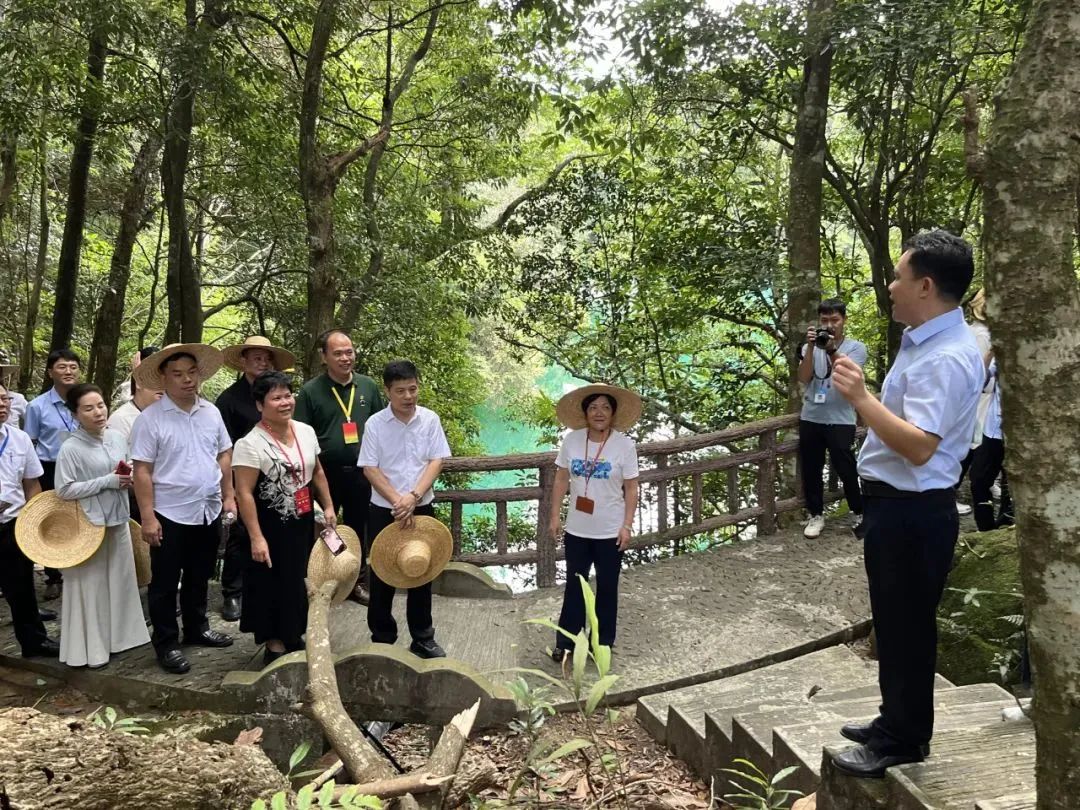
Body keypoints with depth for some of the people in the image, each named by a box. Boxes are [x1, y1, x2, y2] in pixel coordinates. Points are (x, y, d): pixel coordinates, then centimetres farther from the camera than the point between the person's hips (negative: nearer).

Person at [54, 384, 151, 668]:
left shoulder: (117, 437, 3)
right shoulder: (70, 448, -14)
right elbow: (64, 490, -17)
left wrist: (128, 480, -6)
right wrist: (107, 481, -19)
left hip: (118, 520, 5)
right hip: (89, 525, -5)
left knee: (121, 580, 14)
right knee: (92, 586, 3)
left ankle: (120, 634, 30)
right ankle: (91, 647, 15)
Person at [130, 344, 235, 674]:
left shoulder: (211, 412, 4)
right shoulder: (150, 419, -12)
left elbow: (224, 455, 12)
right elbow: (142, 471, -12)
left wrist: (228, 497, 8)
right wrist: (148, 517, -15)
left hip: (209, 511, 5)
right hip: (170, 514, -5)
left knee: (199, 577, 20)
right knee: (165, 583, 7)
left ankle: (196, 628, 36)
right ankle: (166, 644, 19)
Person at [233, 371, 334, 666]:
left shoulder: (306, 431, 2)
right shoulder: (250, 443, -18)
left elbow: (317, 472, 15)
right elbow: (244, 494, -19)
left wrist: (328, 507, 10)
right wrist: (256, 537, -22)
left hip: (303, 522, 7)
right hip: (271, 526, -7)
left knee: (298, 581, 17)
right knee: (273, 584, 3)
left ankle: (293, 636, 33)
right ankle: (274, 644, 17)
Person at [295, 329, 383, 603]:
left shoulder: (368, 386, 3)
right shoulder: (310, 391, -6)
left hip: (361, 472, 3)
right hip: (325, 474, -3)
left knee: (358, 530, 15)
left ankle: (358, 582, 30)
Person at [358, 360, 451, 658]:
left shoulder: (430, 419, -3)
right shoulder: (375, 424, -7)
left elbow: (436, 461, -6)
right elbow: (370, 469, -8)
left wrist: (413, 496, -17)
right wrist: (397, 500, -17)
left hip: (421, 508, 1)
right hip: (384, 510, -1)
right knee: (382, 577, 7)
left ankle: (423, 638, 24)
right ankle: (382, 639, 22)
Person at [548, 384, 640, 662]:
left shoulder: (625, 445, -12)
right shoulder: (571, 440, -6)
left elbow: (631, 488, -7)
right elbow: (561, 479, 3)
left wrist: (627, 525, -10)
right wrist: (555, 515, 2)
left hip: (610, 531, -2)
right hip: (577, 529, 2)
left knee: (606, 587, 12)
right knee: (574, 585, 13)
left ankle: (603, 644, 28)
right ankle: (566, 642, 26)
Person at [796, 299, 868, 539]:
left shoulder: (856, 347, -1)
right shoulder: (810, 347, 7)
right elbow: (803, 378, -7)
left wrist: (831, 350, -29)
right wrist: (811, 347, -17)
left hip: (840, 421, -3)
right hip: (810, 419, 3)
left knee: (846, 470, -1)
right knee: (810, 470, 8)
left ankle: (859, 514, 18)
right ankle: (816, 515, 21)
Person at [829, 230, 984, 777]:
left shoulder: (947, 357, -23)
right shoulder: (924, 341, 10)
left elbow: (920, 446, -31)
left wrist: (860, 398, -32)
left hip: (912, 512, -10)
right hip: (895, 505, 10)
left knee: (906, 626, 5)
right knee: (893, 623, 21)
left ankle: (903, 740, 22)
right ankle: (896, 722, 38)